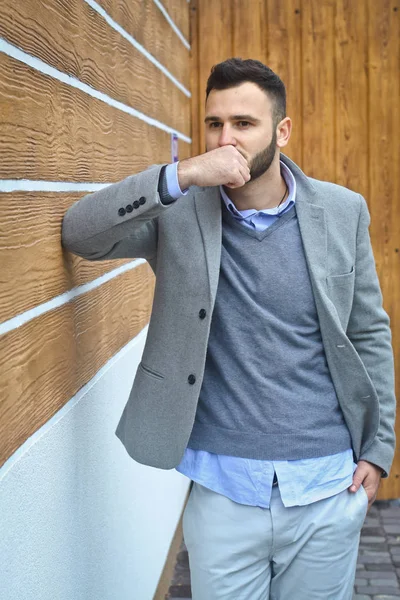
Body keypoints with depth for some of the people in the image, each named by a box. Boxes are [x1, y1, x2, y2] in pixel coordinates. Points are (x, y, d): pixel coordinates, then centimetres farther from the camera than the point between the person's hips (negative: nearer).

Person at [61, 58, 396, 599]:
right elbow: (79, 234, -15)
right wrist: (180, 175, -24)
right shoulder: (178, 213, -4)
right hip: (223, 488, -1)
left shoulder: (342, 212, 1)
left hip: (329, 485, 2)